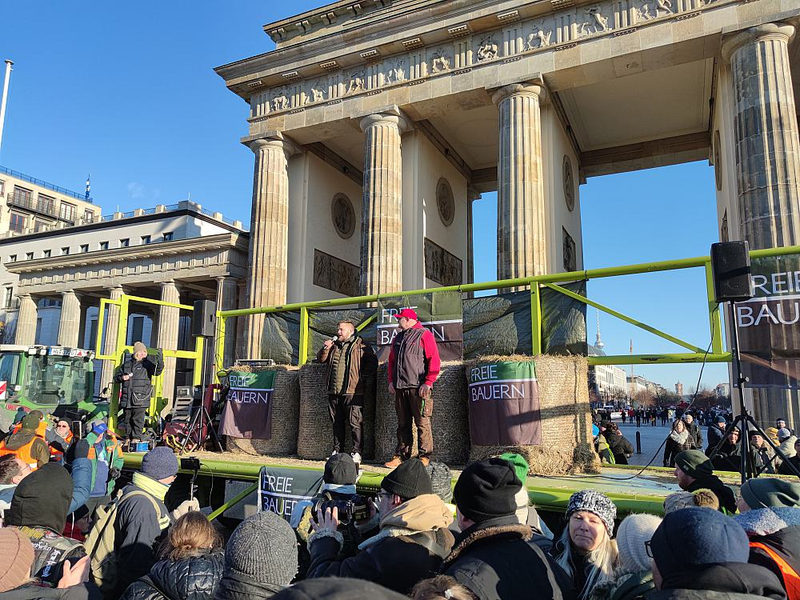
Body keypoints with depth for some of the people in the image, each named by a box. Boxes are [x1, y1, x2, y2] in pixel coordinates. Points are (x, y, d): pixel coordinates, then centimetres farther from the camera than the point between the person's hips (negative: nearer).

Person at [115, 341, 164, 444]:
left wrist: (159, 361, -38)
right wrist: (122, 378, -2)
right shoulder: (127, 364, 12)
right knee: (127, 419, 13)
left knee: (138, 419, -4)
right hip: (127, 398, 5)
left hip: (140, 399, -4)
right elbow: (116, 377, 22)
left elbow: (157, 371, -20)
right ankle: (128, 437, 24)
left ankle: (136, 437, 4)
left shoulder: (147, 364, 0)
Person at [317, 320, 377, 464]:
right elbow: (321, 359, 19)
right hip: (334, 392, 6)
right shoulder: (334, 345, 18)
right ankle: (337, 451, 21)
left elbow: (372, 364, -4)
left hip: (352, 392, -6)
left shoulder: (361, 345, -2)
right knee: (337, 423, 12)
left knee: (354, 423, -5)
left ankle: (357, 453, 1)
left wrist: (361, 377, -9)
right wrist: (325, 349, 1)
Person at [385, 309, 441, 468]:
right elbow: (391, 361, 24)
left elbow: (434, 360, -9)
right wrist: (391, 381, 12)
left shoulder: (424, 335, -2)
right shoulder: (398, 338, 20)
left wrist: (428, 383, -15)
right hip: (400, 388, 7)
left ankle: (424, 457, 3)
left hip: (418, 388, -7)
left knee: (422, 423, -4)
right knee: (402, 424, 11)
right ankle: (401, 455, 17)